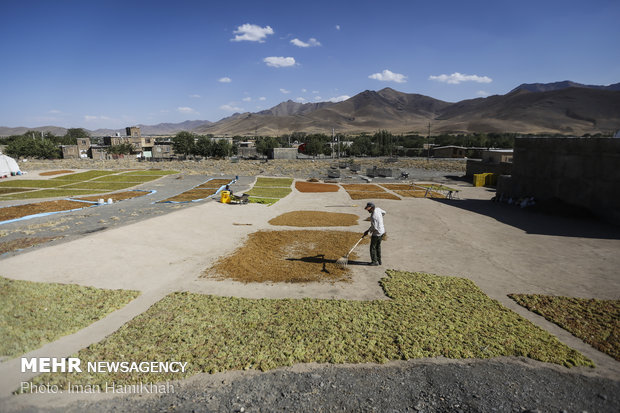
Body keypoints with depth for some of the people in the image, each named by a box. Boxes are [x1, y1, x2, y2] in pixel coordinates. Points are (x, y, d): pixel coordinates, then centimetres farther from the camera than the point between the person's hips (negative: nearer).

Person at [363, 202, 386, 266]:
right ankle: (379, 261, 28)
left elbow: (374, 227, -27)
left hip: (377, 233, -9)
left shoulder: (373, 216, -28)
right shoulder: (378, 209, -3)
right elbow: (383, 212, 17)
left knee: (373, 247, 3)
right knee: (378, 246, 20)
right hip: (382, 231, 9)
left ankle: (375, 261, 10)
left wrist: (368, 231, -12)